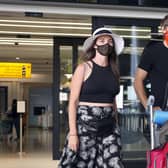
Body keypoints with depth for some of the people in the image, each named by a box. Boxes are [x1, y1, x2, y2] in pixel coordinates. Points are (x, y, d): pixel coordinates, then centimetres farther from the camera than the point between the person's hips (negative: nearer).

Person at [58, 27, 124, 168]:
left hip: (109, 126, 4)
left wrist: (116, 127, 15)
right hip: (85, 124, -4)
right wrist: (72, 133, -14)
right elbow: (73, 101, -7)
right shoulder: (84, 68, -3)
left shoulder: (113, 70, 11)